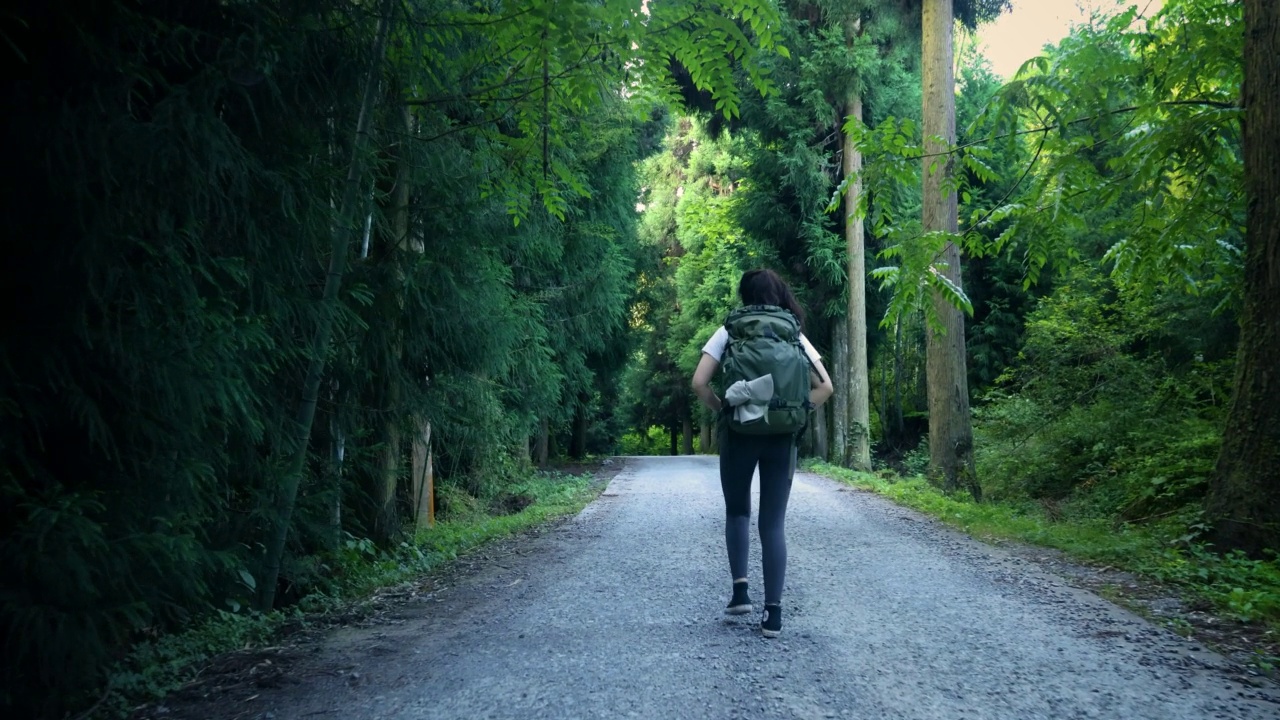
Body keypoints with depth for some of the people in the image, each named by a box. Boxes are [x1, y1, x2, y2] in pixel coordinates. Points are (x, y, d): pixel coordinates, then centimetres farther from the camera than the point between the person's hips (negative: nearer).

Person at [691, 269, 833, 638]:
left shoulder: (729, 331, 2)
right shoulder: (795, 335, 8)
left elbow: (699, 383, -7)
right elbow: (824, 386, 2)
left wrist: (722, 410, 4)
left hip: (739, 433, -1)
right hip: (782, 437, 1)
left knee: (737, 511, 18)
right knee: (774, 522, 5)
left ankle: (740, 591, 8)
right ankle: (773, 611, 2)